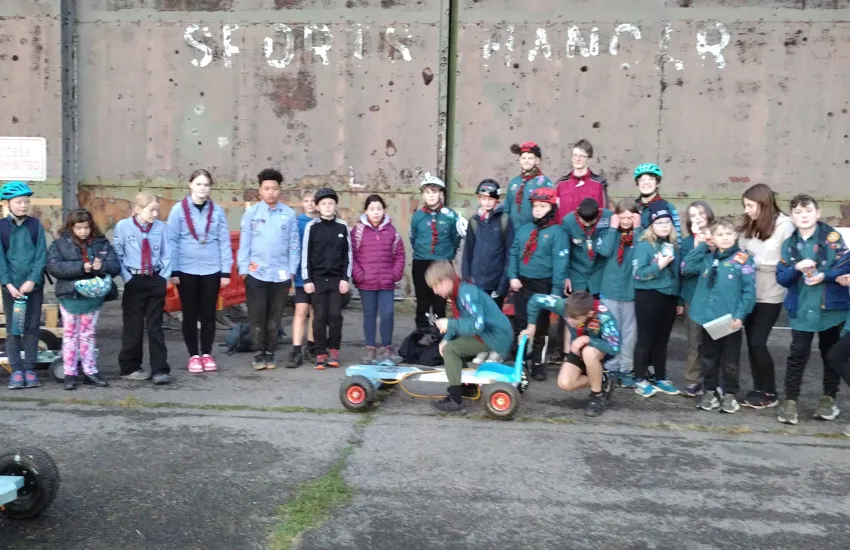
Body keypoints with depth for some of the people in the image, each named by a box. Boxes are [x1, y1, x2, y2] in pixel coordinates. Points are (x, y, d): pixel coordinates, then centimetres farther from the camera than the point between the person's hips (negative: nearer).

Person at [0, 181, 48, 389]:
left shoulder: (36, 225, 3)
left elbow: (41, 255, -2)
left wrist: (32, 281, -13)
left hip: (34, 286, 1)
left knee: (32, 328, 5)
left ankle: (30, 369, 12)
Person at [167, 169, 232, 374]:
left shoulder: (217, 211, 1)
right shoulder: (179, 209, -3)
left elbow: (224, 242, 2)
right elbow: (172, 241, -1)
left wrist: (226, 271, 0)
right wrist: (173, 271, -5)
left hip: (212, 270, 1)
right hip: (187, 270, -1)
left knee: (208, 313, 9)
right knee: (190, 314, 8)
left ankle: (207, 354, 22)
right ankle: (194, 355, 19)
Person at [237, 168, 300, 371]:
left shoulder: (289, 214, 1)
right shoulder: (251, 212, 1)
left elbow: (294, 245, 3)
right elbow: (244, 243, 1)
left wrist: (292, 270, -1)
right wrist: (243, 268, -3)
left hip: (280, 274, 1)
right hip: (256, 273, -1)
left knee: (274, 317, 9)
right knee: (257, 316, 2)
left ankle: (270, 353, 18)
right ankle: (258, 354, 11)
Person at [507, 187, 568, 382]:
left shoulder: (557, 233, -8)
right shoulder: (524, 229, 8)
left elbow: (560, 262, -13)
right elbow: (514, 254, 9)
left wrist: (557, 290, -17)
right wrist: (513, 276, -4)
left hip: (543, 286, -4)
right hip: (522, 283, 4)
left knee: (540, 327, 7)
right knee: (520, 324, 10)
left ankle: (538, 363, 20)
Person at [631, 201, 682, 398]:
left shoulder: (674, 246, 10)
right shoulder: (644, 245, -8)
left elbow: (677, 275, 15)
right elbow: (638, 273, -15)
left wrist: (679, 300, 16)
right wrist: (659, 266, -25)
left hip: (669, 298, 6)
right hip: (648, 297, -6)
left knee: (662, 339, 13)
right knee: (646, 338, 1)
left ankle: (661, 379, 23)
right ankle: (640, 380, 9)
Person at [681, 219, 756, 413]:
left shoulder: (742, 259, -7)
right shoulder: (707, 259, 7)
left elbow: (749, 291, -9)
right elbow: (686, 268, -1)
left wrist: (740, 316, -17)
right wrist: (700, 246, -1)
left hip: (731, 320, -4)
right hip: (708, 319, 4)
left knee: (730, 361, 8)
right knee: (708, 358, 15)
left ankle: (729, 394, 22)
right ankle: (710, 391, 28)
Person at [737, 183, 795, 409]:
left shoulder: (784, 225, -10)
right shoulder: (749, 226, 10)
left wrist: (752, 260, -14)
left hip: (770, 294, -6)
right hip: (749, 292, 6)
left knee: (758, 342, -6)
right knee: (752, 342, 9)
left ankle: (770, 393, 9)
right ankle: (759, 389, 20)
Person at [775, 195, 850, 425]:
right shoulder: (789, 244, 4)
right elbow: (781, 278, 2)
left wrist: (824, 275, -22)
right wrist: (797, 268, -17)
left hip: (831, 306, -1)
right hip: (801, 308, 1)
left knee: (831, 352, 13)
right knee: (798, 353, -3)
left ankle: (829, 398, 27)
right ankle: (790, 400, 1)